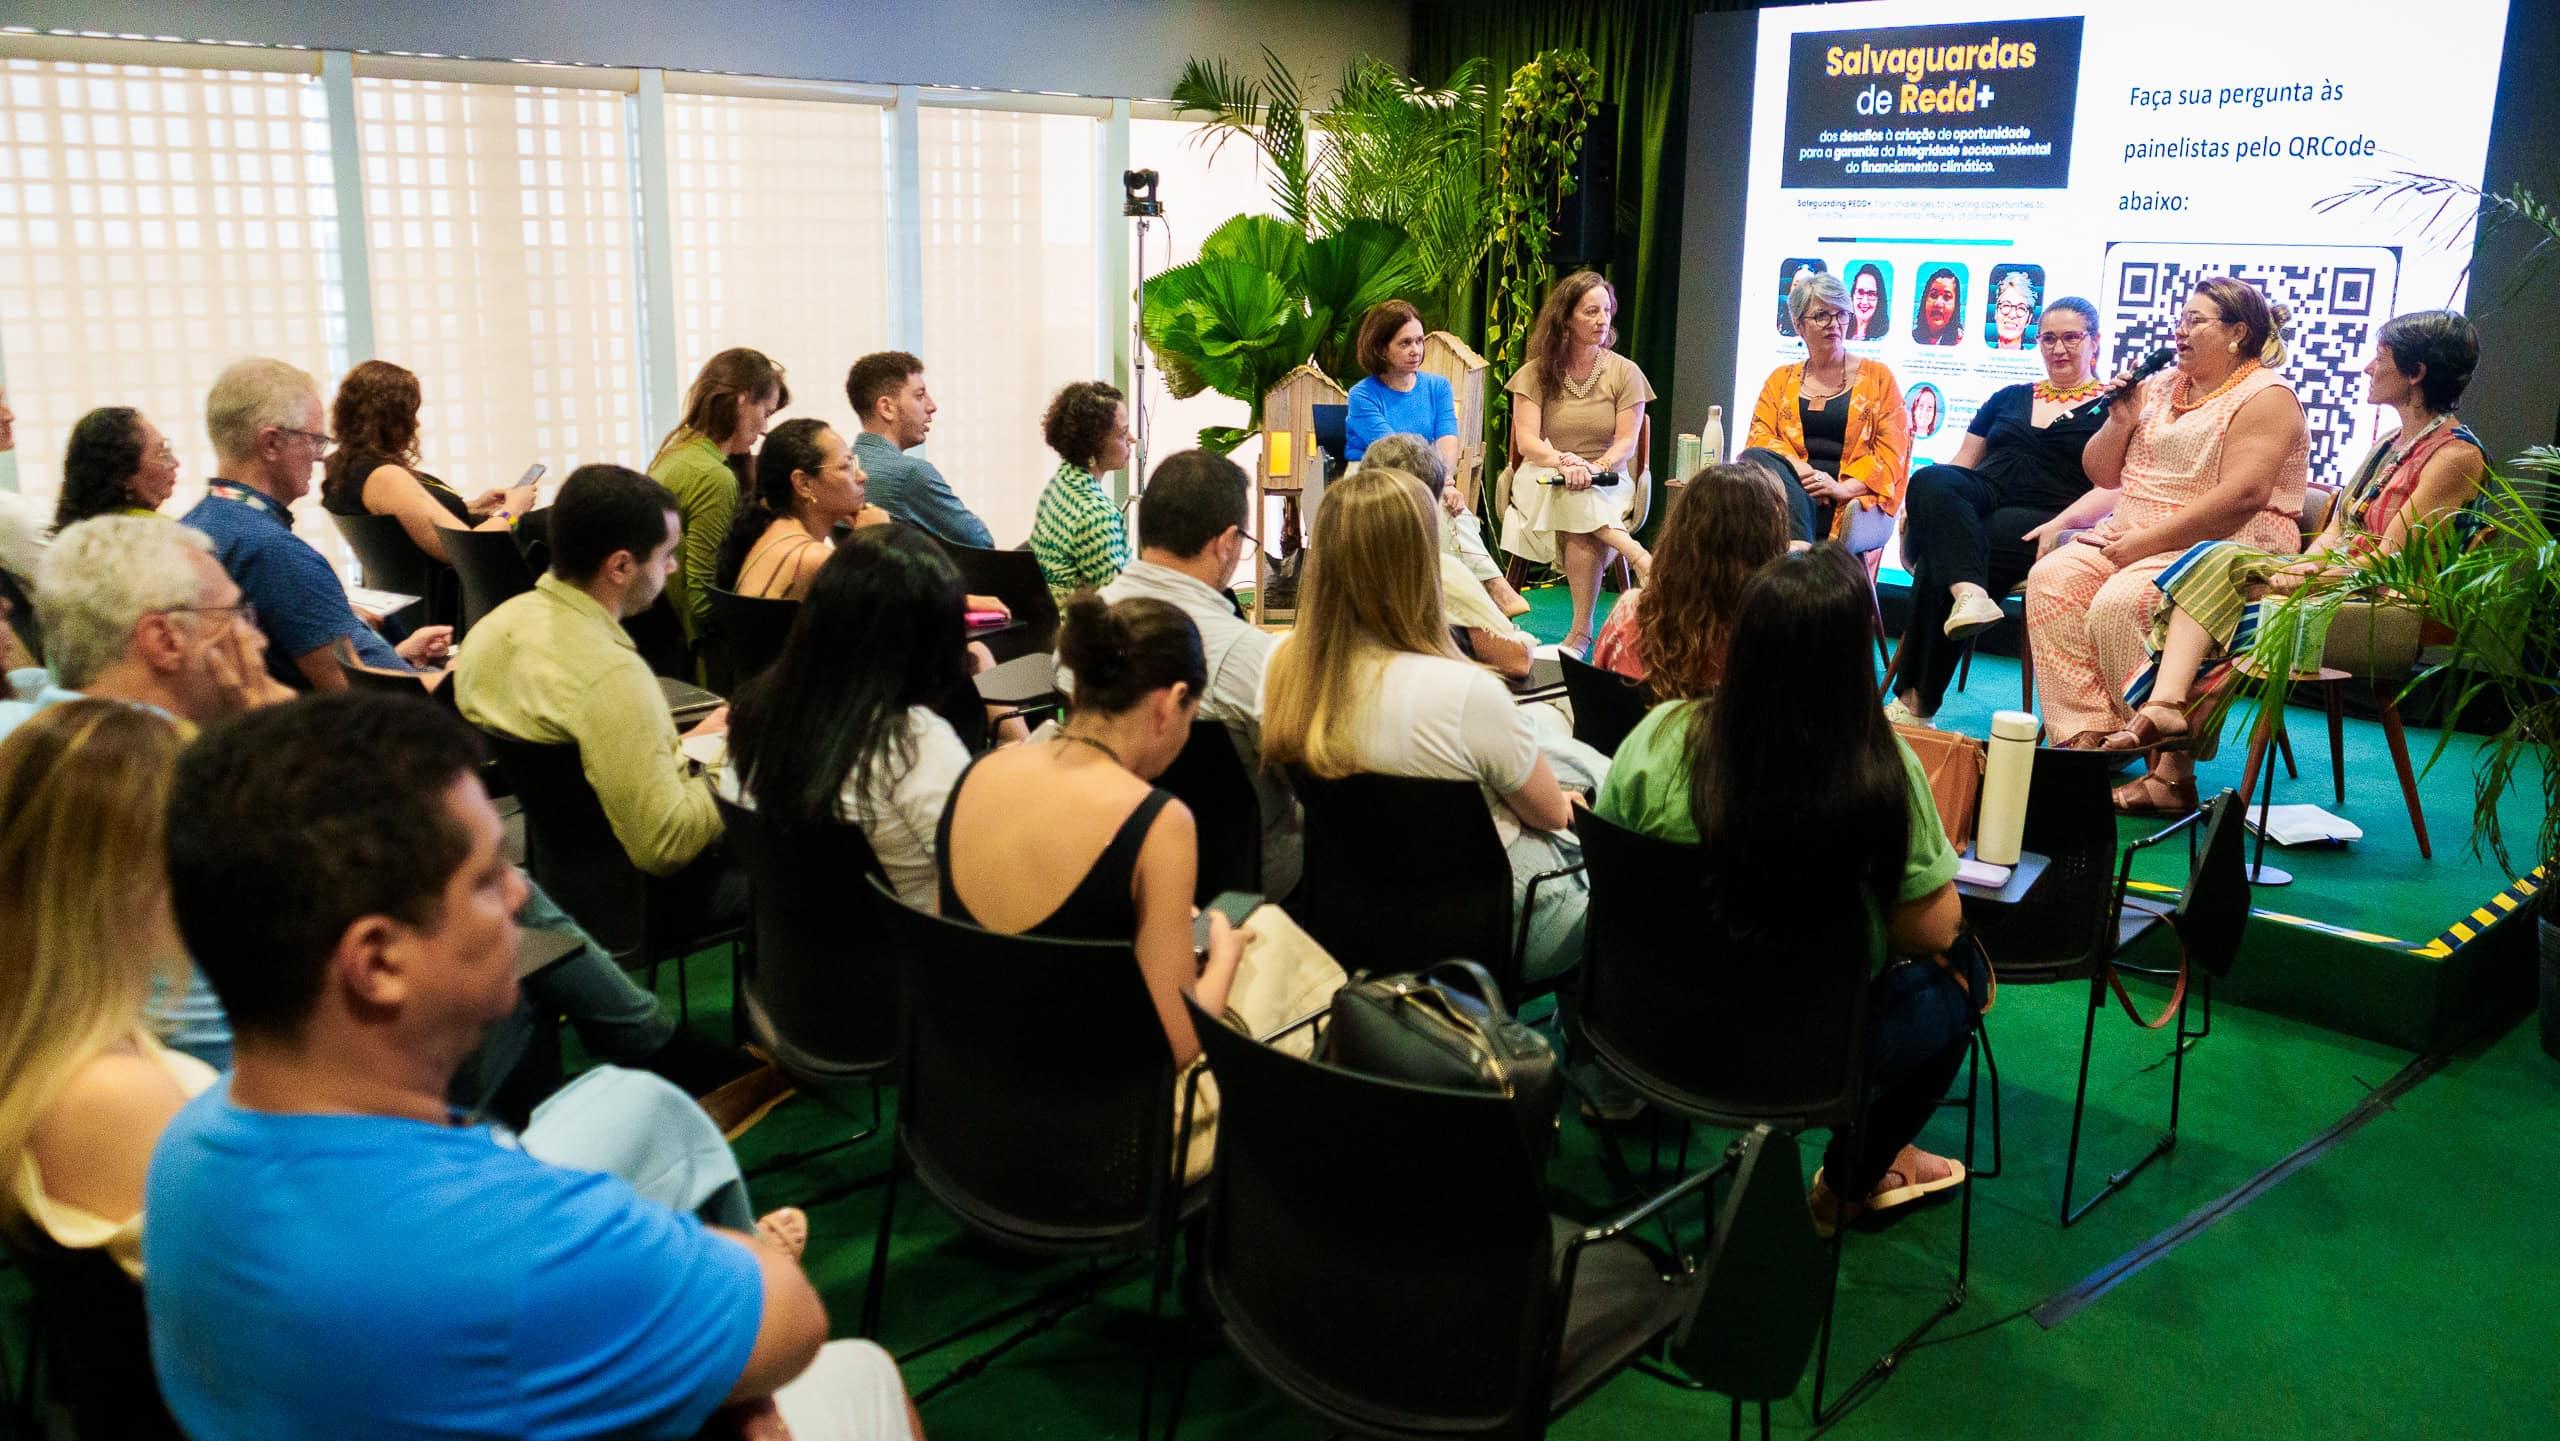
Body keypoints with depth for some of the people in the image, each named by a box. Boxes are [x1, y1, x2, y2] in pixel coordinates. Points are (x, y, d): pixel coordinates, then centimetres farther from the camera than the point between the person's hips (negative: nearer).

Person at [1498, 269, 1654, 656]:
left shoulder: (1625, 372, 4)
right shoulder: (1536, 373, 3)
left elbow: (1627, 443, -3)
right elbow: (1526, 442, -8)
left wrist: (1596, 467, -25)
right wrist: (1564, 461, -28)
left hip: (1606, 481, 0)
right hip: (1544, 479, 0)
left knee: (1581, 532, -34)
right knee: (1574, 499, -38)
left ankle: (1581, 633, -34)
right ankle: (1640, 558, -42)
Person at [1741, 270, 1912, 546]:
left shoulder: (1877, 376, 15)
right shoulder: (1780, 380, 22)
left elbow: (1892, 451, 5)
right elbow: (1759, 437, 8)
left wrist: (1844, 488, -14)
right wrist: (1797, 468, -14)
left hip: (1853, 496, -2)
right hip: (1793, 489, 3)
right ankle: (1801, 552, -46)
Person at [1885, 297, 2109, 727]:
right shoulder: (2008, 399, 27)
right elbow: (1963, 463, 23)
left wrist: (2061, 524, -20)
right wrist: (1918, 503, 3)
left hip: (2036, 523, -5)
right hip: (1981, 499, 5)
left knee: (1936, 564, -32)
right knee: (1931, 480, -32)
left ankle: (1915, 702, -27)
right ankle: (1969, 594, -52)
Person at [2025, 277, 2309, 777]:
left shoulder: (2265, 396, -5)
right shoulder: (2160, 386, 18)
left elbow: (2242, 495, -19)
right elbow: (2103, 475, 20)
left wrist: (2147, 540, -21)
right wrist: (2120, 422, 1)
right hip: (2134, 537, 8)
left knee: (2118, 604, -31)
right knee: (2051, 579, -17)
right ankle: (2087, 736, -20)